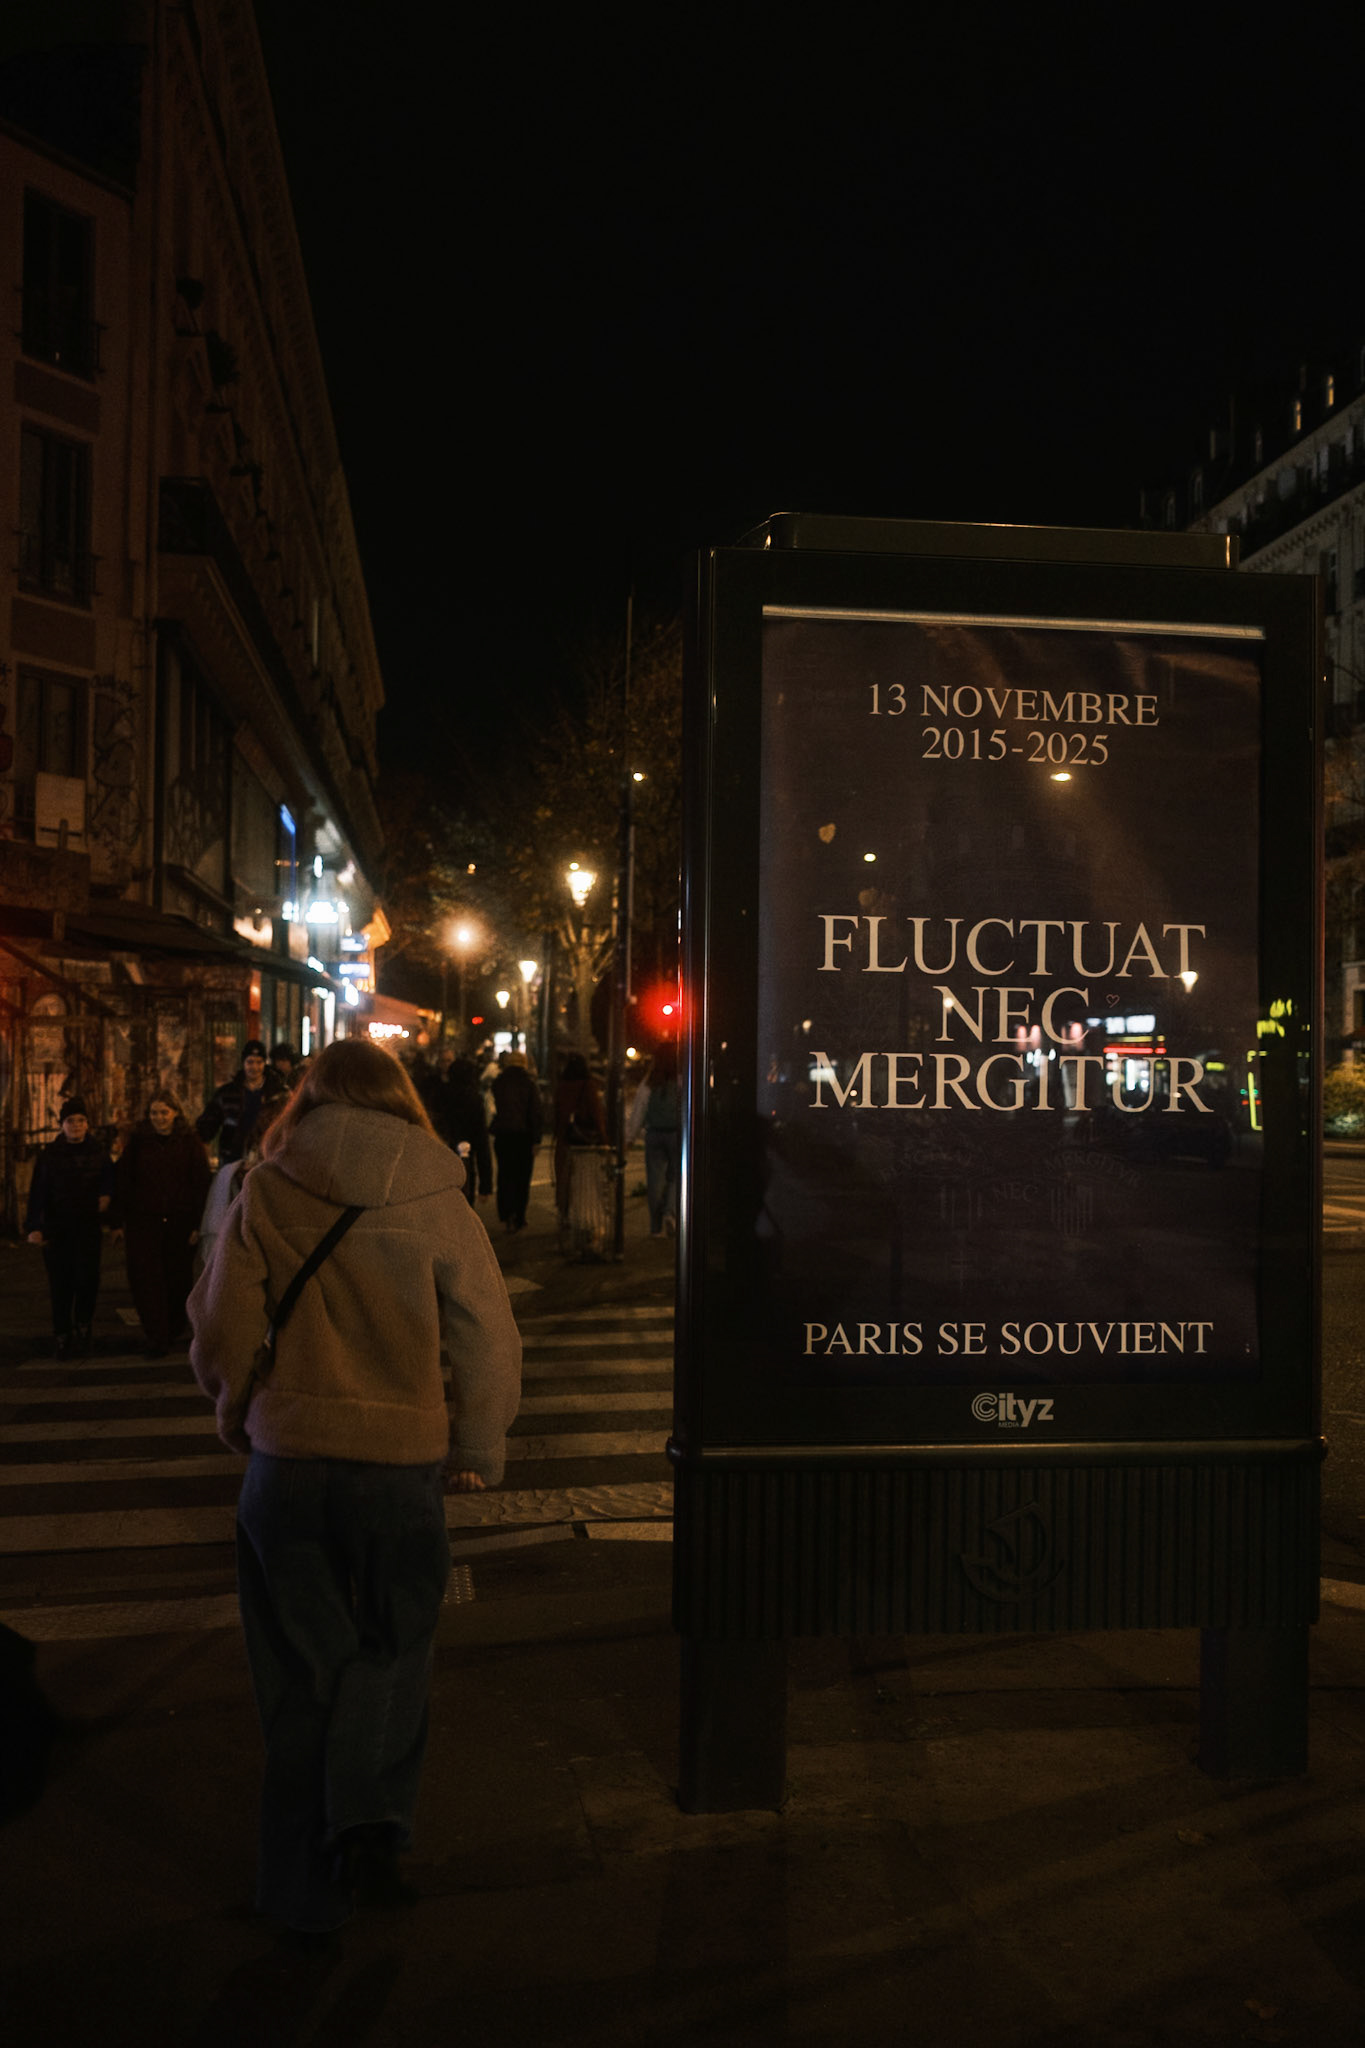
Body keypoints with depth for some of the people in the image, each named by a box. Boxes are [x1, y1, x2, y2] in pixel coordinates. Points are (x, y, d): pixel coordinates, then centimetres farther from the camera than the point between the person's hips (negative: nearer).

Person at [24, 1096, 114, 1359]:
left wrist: (107, 1195, -2)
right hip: (56, 1228, 0)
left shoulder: (98, 1153, 7)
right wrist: (34, 1227, -12)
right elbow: (37, 1194, -2)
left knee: (87, 1278, -12)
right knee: (60, 1284, 0)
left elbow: (110, 1180, 21)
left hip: (88, 1227, 0)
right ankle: (61, 1336, 10)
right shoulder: (49, 1155, 3)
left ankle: (83, 1327, 10)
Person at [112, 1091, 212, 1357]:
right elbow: (122, 1182, 6)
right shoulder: (137, 1142, 5)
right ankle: (156, 1338, -2)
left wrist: (198, 1224, -7)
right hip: (143, 1222, 0)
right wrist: (119, 1222, 0)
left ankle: (175, 1330, 29)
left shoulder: (190, 1141, 1)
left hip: (179, 1223, 0)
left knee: (178, 1279, 8)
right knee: (146, 1280, -6)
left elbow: (202, 1183, -1)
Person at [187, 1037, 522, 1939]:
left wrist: (239, 1409, 19)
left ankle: (308, 1890, 23)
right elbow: (490, 1340, -2)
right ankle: (371, 1822, 7)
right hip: (402, 1461, 0)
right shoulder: (437, 1202, -5)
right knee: (392, 1650, 21)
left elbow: (220, 1330, -2)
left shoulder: (266, 1196, -5)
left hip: (287, 1460, 1)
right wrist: (478, 1453, 12)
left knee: (300, 1672, 14)